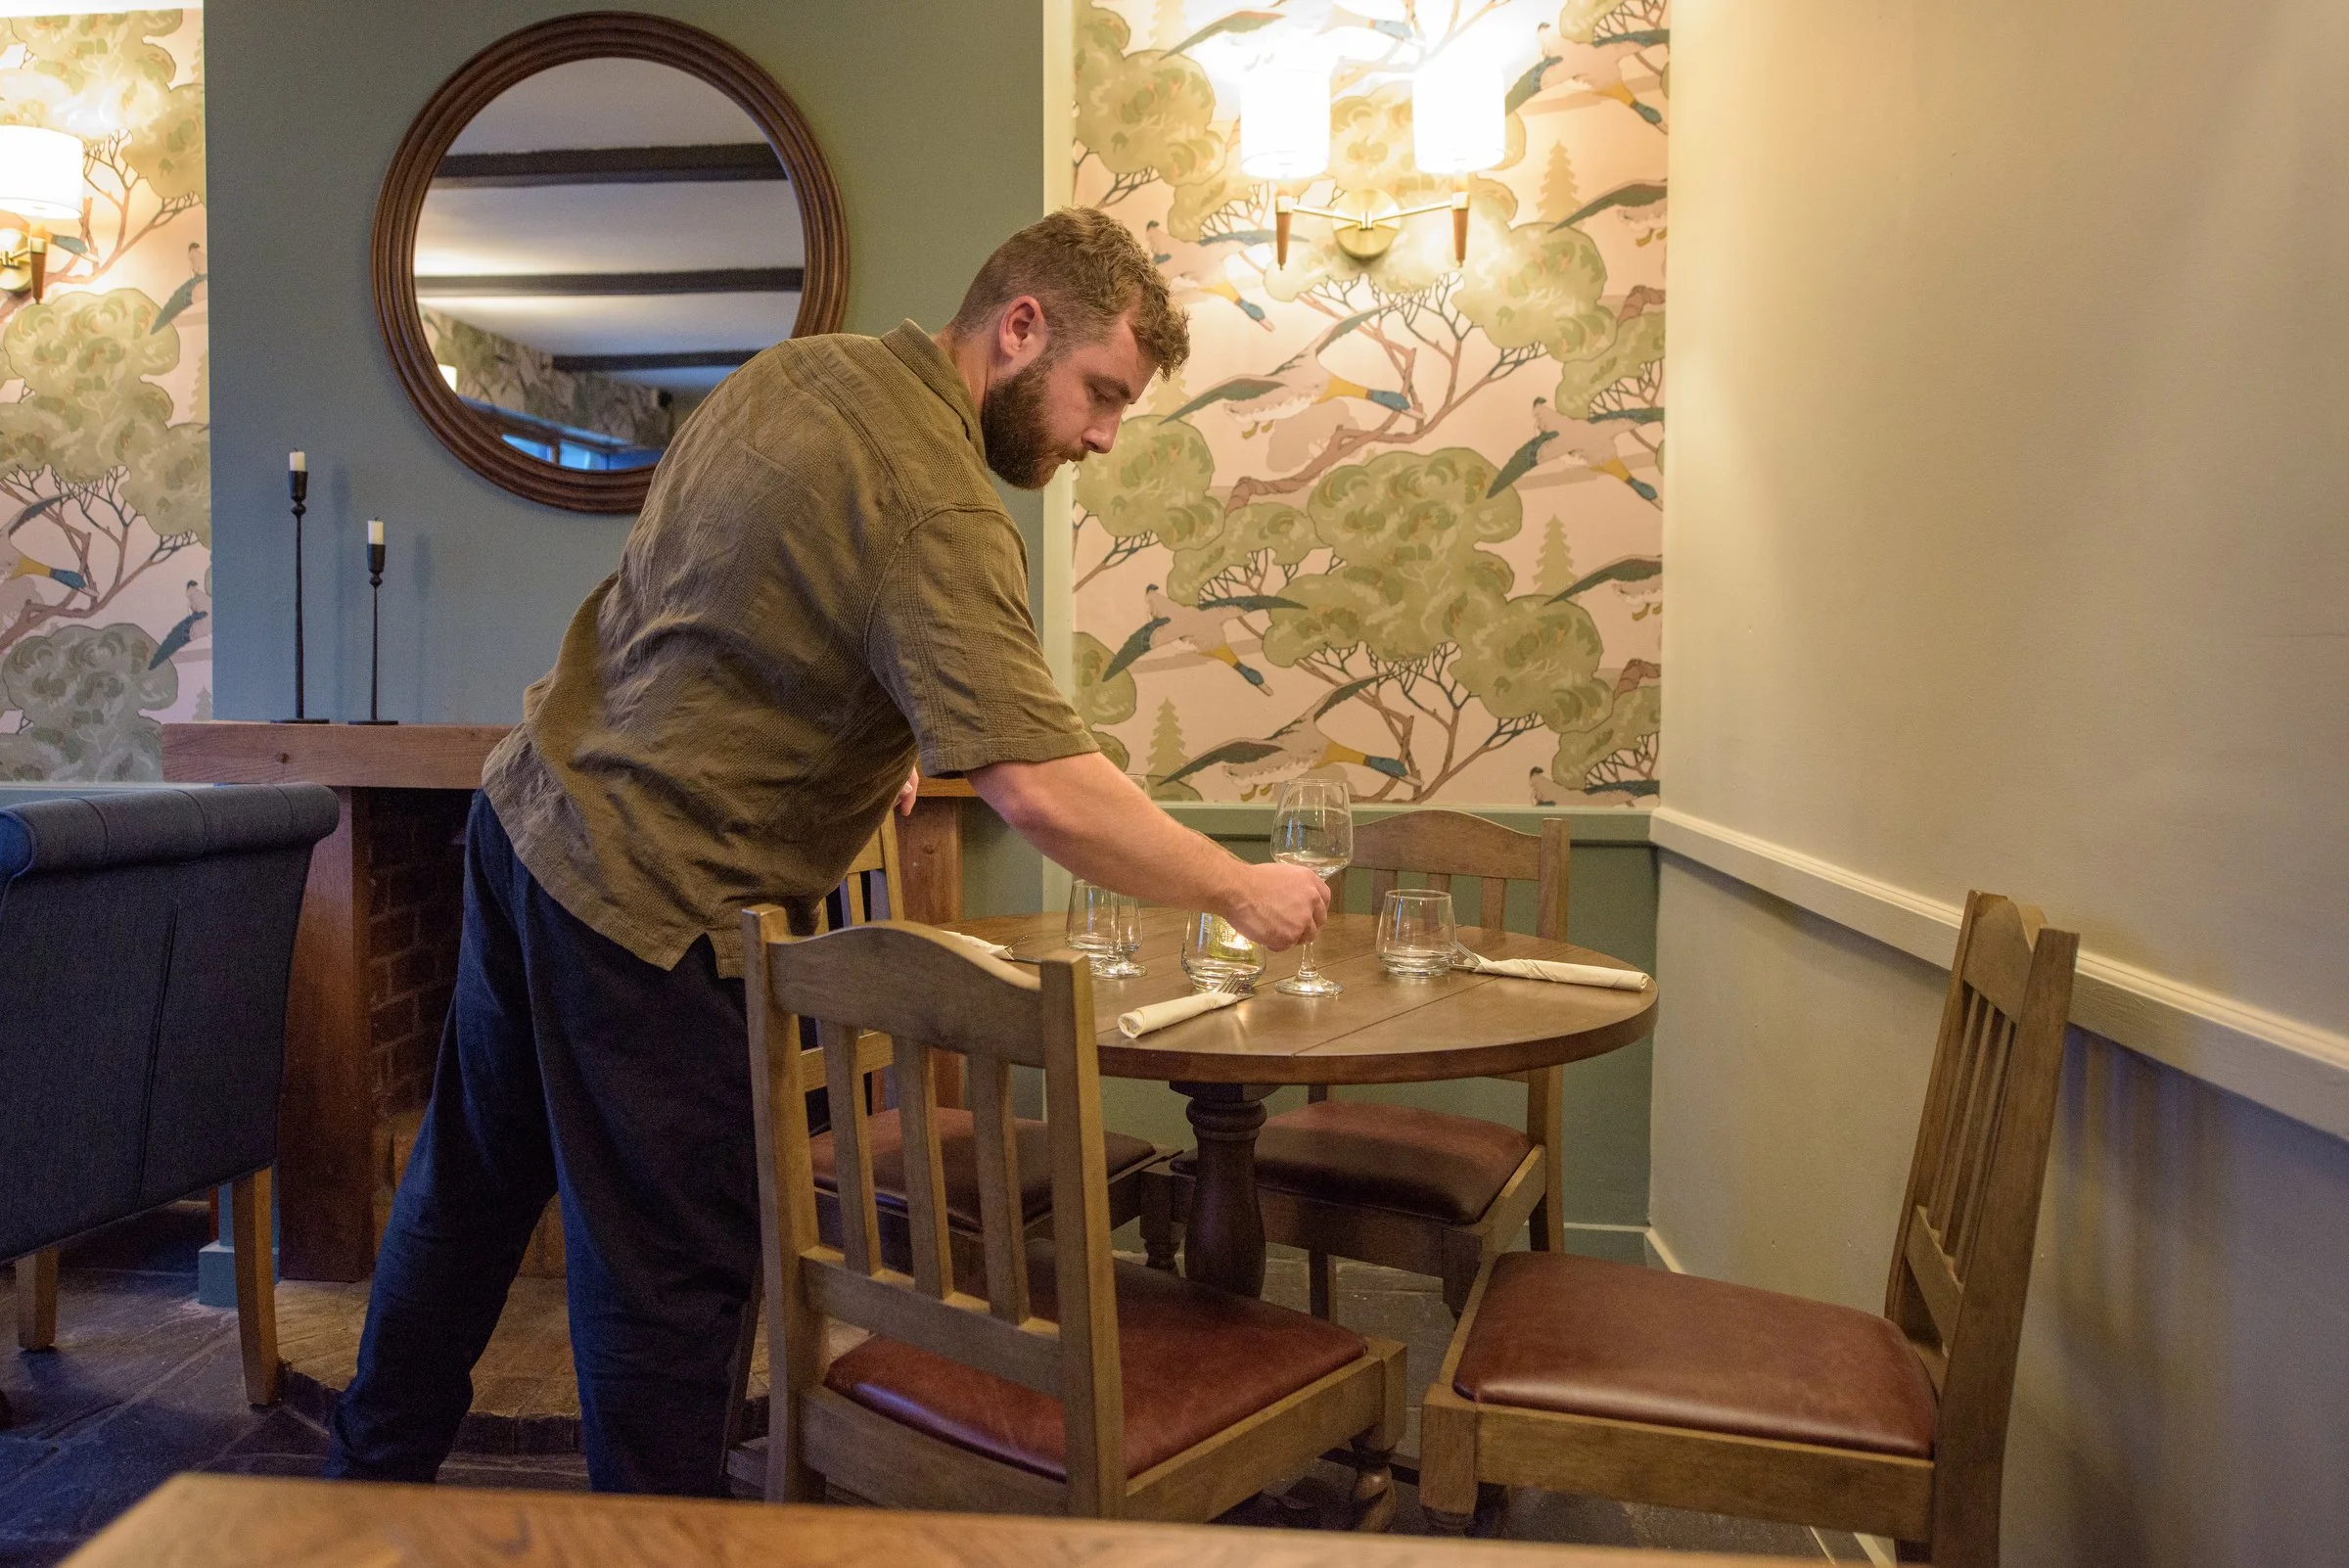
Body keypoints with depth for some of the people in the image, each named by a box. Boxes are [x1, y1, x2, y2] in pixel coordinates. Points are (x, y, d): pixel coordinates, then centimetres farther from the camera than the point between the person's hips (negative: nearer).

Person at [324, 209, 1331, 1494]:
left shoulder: (794, 370, 6)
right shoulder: (935, 508, -24)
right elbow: (1043, 793, -33)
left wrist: (863, 727, 13)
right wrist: (1242, 892, -20)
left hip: (530, 809, 10)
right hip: (648, 897, -10)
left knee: (471, 1182, 25)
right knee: (670, 1273, 5)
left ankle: (374, 1467, 46)